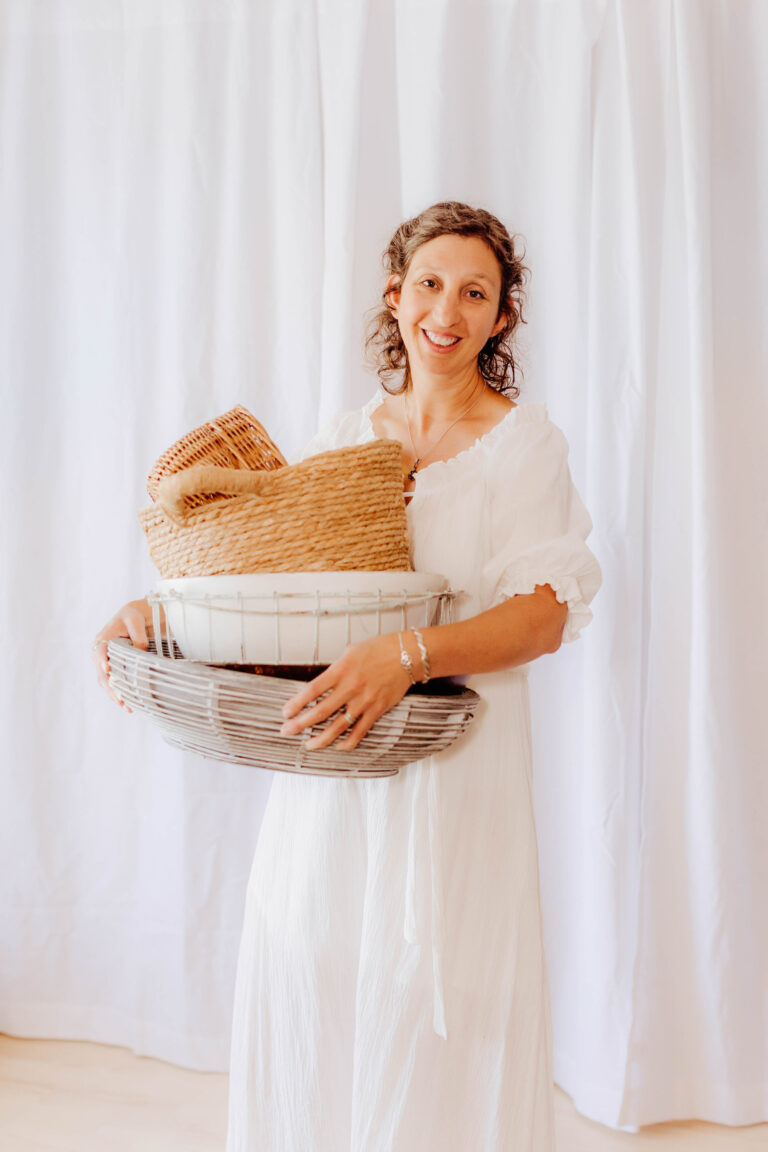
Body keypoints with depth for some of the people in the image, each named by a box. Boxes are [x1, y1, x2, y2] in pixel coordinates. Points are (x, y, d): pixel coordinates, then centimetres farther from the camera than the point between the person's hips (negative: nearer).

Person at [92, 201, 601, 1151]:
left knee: (432, 1015, 2)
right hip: (328, 764, 4)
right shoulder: (346, 435, 10)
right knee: (303, 983, 10)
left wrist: (407, 655, -29)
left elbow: (546, 613, -14)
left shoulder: (524, 441, -3)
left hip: (452, 763, -3)